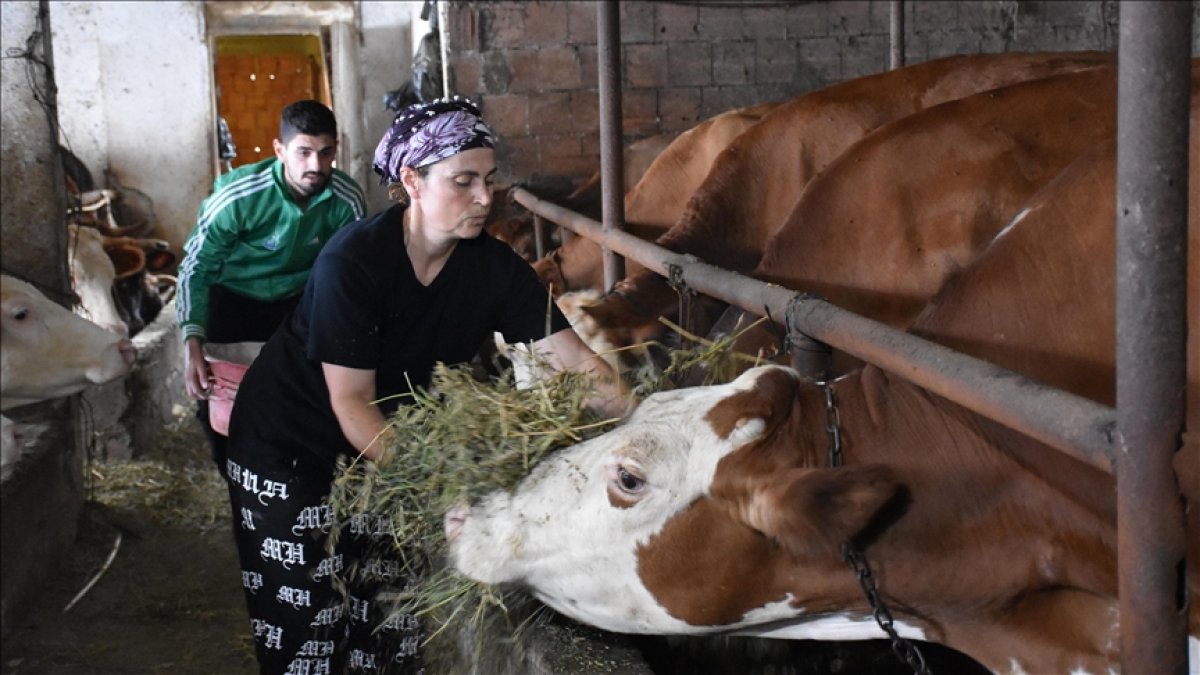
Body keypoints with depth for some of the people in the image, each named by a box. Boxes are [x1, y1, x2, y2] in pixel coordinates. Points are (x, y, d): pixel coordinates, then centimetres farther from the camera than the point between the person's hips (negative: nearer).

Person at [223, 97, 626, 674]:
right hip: (291, 441, -5)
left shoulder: (493, 267, -12)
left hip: (383, 441, 5)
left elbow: (577, 361, -15)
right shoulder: (353, 260, -26)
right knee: (307, 621, 0)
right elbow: (351, 403, -25)